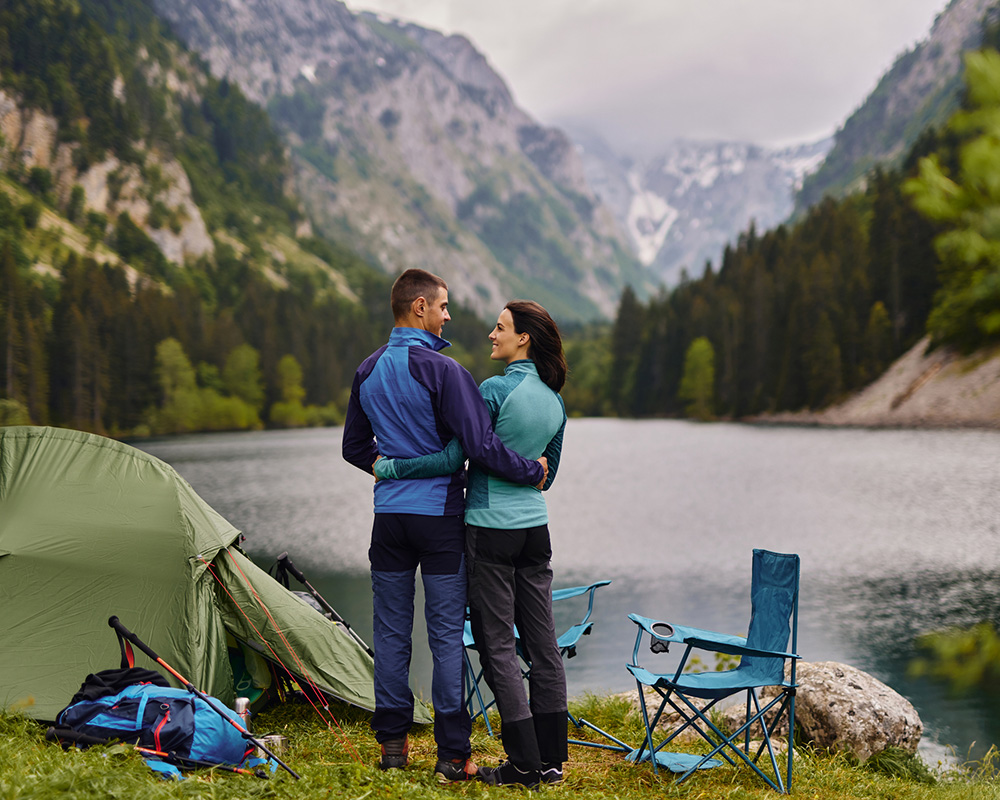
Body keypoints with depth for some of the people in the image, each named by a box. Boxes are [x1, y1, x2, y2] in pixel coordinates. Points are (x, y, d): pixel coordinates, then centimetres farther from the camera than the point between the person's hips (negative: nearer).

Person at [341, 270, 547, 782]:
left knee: (391, 631, 11)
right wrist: (531, 472, -6)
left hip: (389, 515, 5)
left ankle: (392, 743, 17)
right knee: (447, 635, 0)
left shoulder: (368, 371, 8)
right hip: (439, 515, -5)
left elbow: (355, 447, 17)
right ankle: (453, 755, 3)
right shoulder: (441, 370, -14)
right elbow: (480, 444, -19)